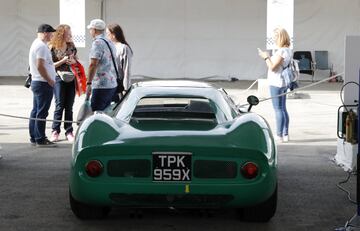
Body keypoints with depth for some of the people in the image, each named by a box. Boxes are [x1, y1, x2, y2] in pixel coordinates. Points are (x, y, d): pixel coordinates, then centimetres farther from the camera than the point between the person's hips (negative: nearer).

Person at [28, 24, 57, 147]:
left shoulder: (35, 44, 16)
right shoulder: (42, 46, -16)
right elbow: (40, 66, -23)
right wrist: (49, 80, -16)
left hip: (36, 82, 11)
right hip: (43, 83, -11)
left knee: (35, 111, 13)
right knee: (41, 113, -7)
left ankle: (34, 137, 19)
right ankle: (40, 140, -4)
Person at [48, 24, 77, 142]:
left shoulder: (72, 46, 8)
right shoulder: (53, 48, -5)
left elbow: (76, 61, 19)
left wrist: (73, 61, -4)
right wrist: (63, 61, -16)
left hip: (71, 78, 4)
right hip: (59, 79, -4)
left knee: (69, 107, 6)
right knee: (59, 106, -6)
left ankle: (69, 131, 10)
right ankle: (55, 131, 2)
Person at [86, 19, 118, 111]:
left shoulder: (97, 42, -11)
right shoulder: (110, 43, 17)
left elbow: (93, 64, -19)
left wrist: (88, 83, -17)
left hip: (101, 86, -9)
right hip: (113, 85, 9)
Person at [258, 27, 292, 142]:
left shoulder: (281, 51, -19)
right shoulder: (287, 50, 12)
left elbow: (272, 67, -19)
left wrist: (266, 57, -8)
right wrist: (268, 57, 11)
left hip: (276, 84, -10)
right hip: (283, 83, 10)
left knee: (278, 109, -5)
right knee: (283, 109, 15)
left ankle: (279, 135, -2)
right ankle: (285, 134, 20)